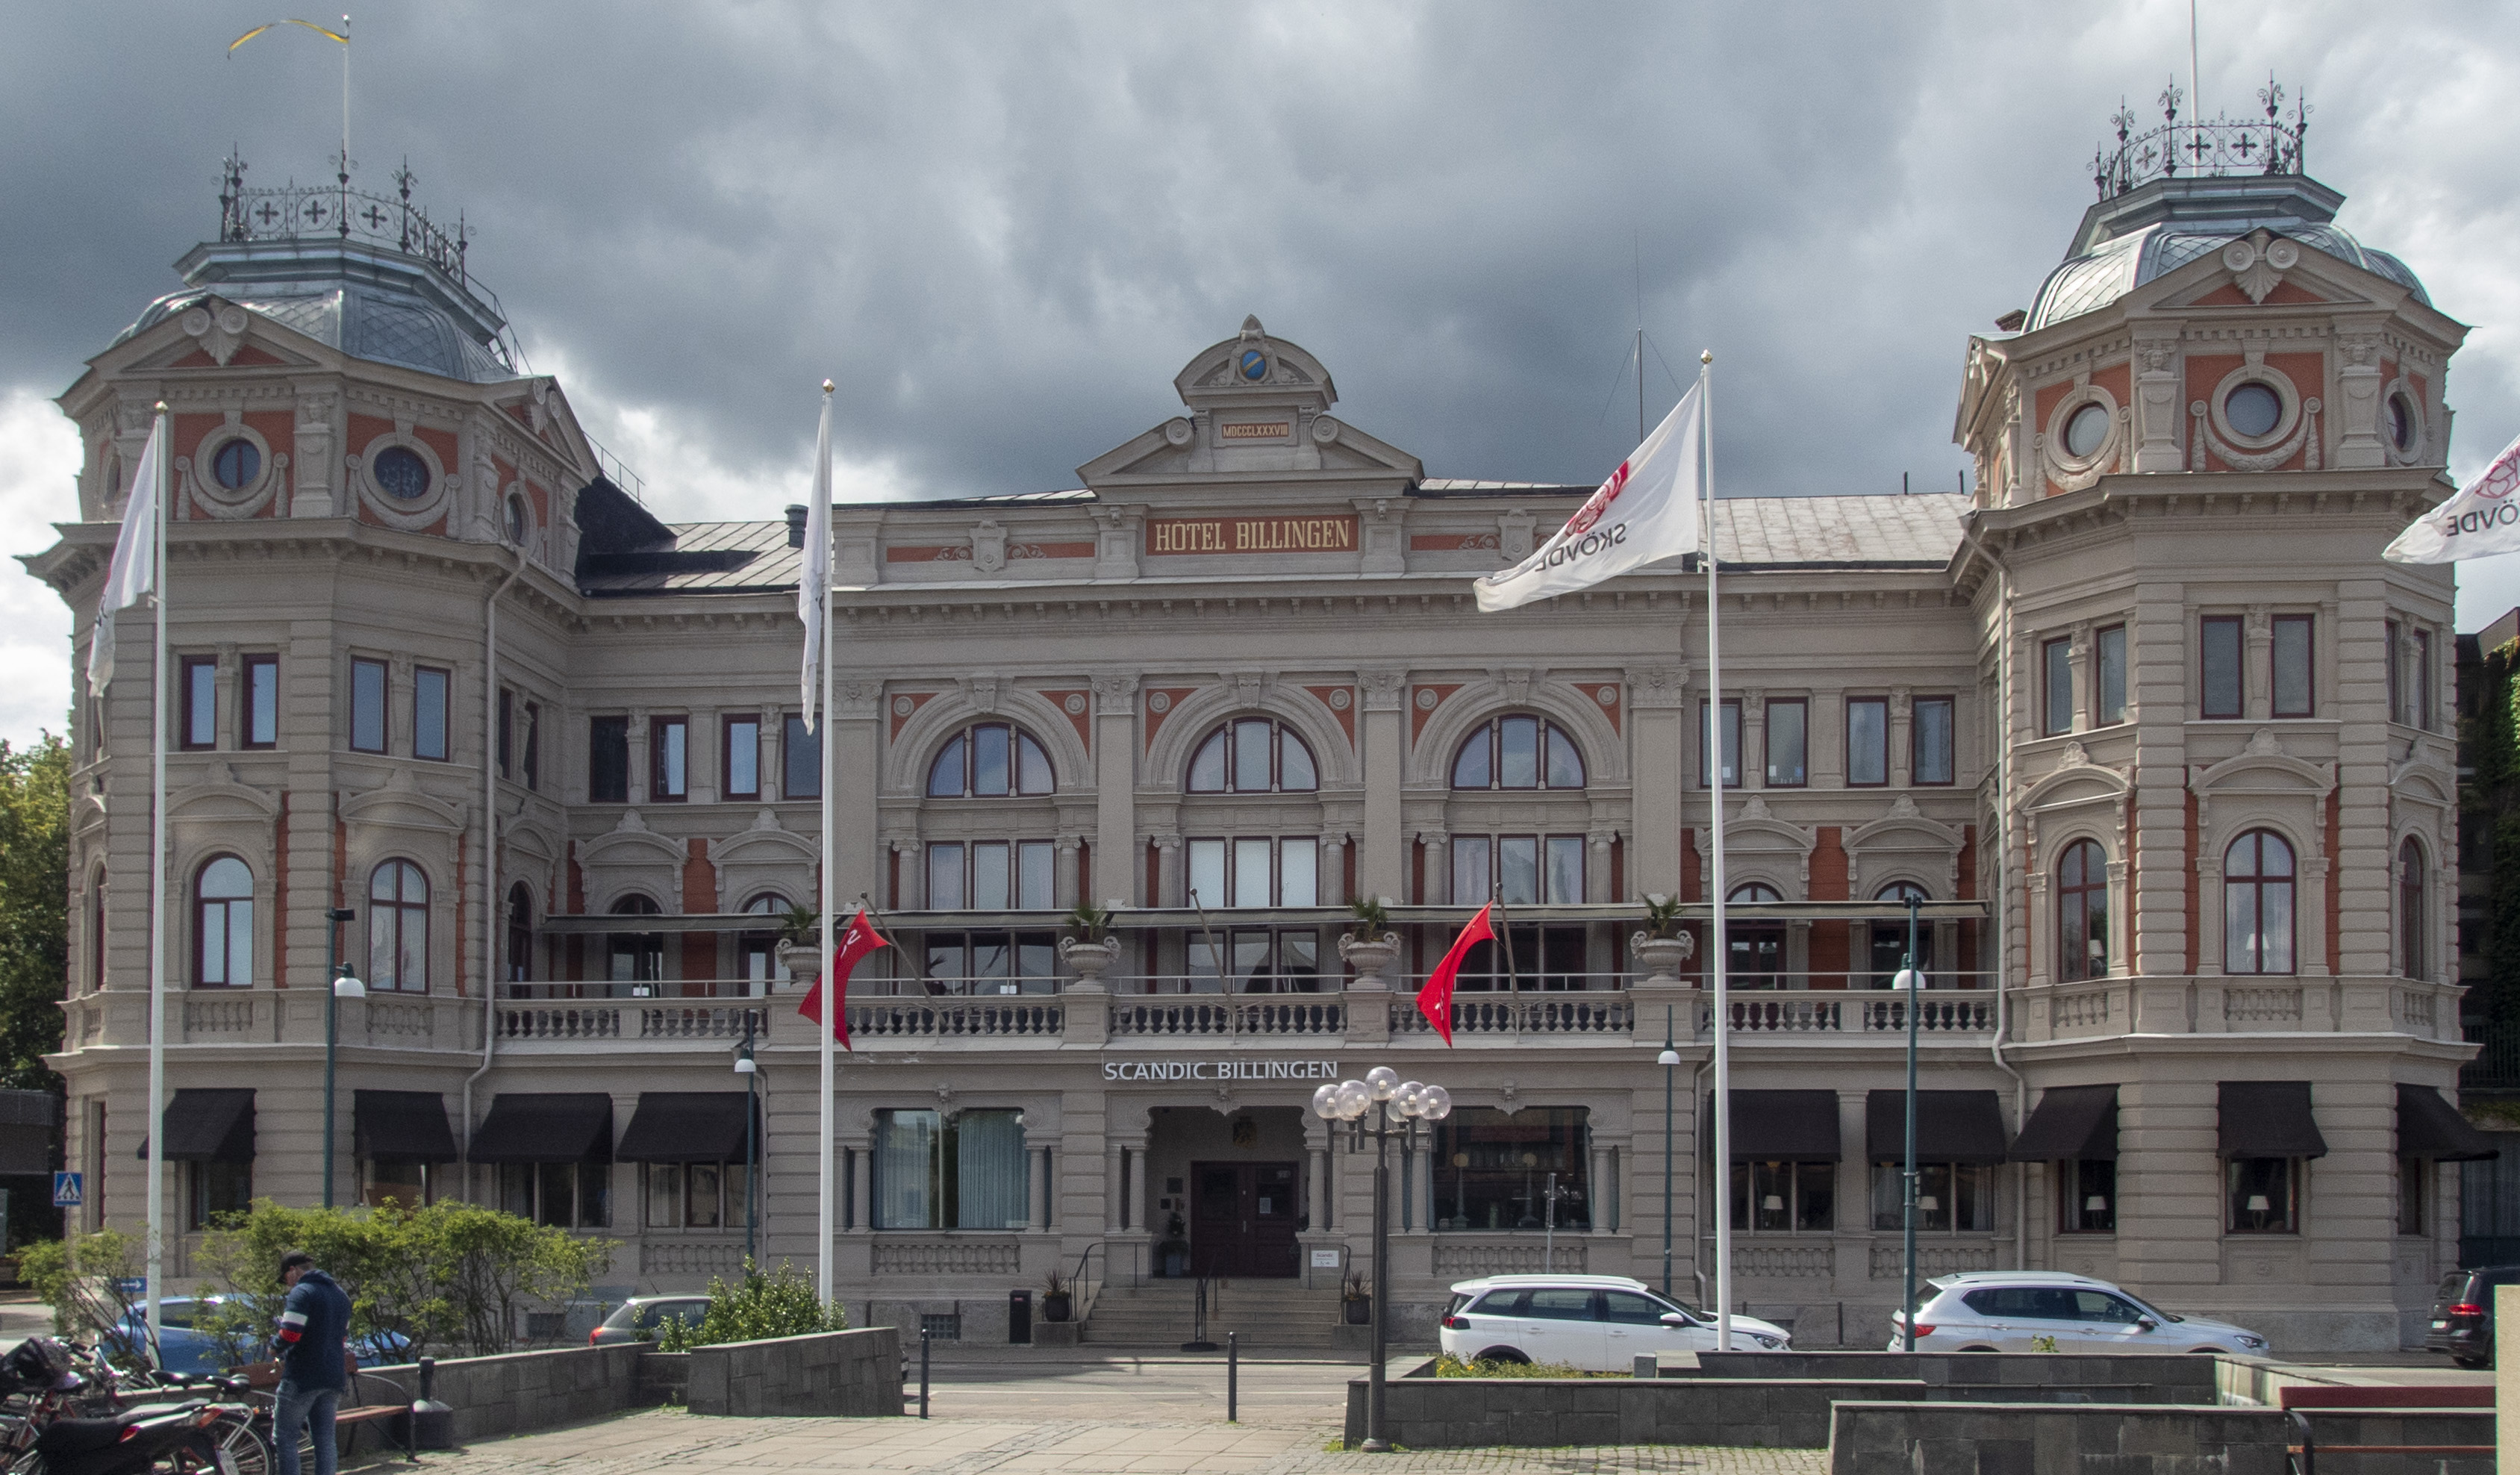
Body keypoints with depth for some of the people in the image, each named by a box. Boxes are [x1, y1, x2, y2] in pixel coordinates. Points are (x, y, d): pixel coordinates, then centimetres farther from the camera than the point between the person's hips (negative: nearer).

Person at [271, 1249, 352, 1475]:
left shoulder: (301, 1293, -11)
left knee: (284, 1438, 0)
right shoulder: (340, 1295, 16)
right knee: (325, 1438, 9)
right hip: (334, 1378, 8)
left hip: (302, 1378, -8)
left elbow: (289, 1336, -21)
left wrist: (274, 1344, -1)